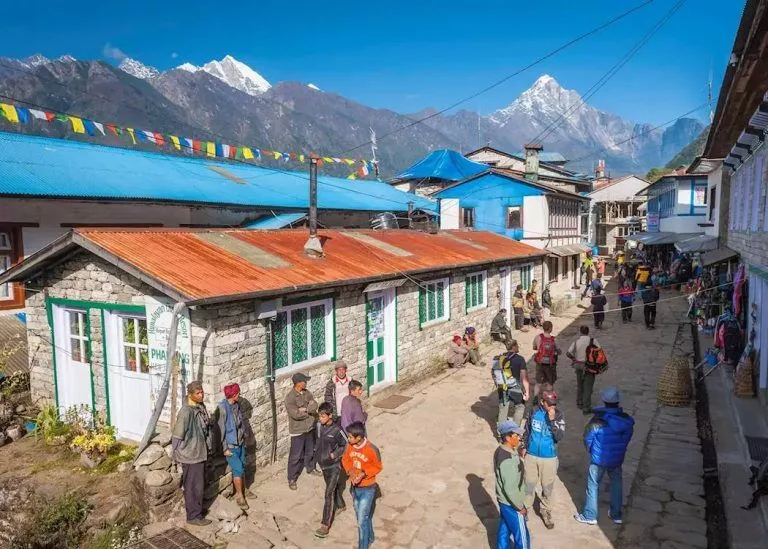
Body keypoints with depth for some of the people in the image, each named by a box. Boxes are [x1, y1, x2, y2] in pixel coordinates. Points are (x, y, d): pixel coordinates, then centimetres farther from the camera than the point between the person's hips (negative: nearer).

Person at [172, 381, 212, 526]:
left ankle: (197, 510, 36)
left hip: (200, 454, 8)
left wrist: (207, 447, 16)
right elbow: (177, 437, -20)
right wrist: (178, 456, -13)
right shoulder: (186, 412, -25)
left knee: (199, 485, 20)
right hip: (190, 456, -8)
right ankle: (193, 516, 19)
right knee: (194, 487, 5)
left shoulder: (200, 407, 2)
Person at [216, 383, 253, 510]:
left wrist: (247, 433, 24)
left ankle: (242, 491, 32)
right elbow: (221, 429, -18)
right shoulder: (222, 408, -21)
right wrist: (225, 448, -16)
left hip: (240, 443, 7)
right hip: (230, 445, -7)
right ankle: (239, 495, 13)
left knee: (241, 468, 15)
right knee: (238, 469, -5)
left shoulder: (237, 405, 1)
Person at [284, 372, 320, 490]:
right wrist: (309, 410, -17)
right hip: (297, 431, -6)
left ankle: (311, 468, 46)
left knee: (310, 451, 23)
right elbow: (296, 414, -30)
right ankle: (292, 479, 17)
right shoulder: (289, 398, -23)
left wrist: (304, 409, -25)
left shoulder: (307, 392, -2)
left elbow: (315, 406, -9)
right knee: (295, 456, 3)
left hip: (310, 427, 7)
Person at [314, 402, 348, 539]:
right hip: (323, 464, 7)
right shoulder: (319, 426, -4)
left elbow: (346, 446, -11)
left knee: (329, 494, -7)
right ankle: (340, 505, 50)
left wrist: (335, 454, -19)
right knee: (334, 488, 25)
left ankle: (325, 525, -4)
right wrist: (319, 456, 13)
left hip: (334, 466, -6)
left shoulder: (337, 430, -22)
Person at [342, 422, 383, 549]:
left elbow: (378, 467, -13)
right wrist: (350, 472, -14)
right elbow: (345, 460, 5)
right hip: (355, 487, 6)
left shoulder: (372, 450, -26)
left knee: (362, 521, -2)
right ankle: (370, 537, 46)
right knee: (362, 516, 23)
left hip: (367, 488, -6)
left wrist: (363, 474, -25)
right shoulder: (350, 446, -10)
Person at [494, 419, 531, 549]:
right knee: (522, 537, 9)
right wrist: (520, 507, -16)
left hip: (503, 500, 9)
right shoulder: (508, 460, -33)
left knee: (504, 530, 23)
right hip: (511, 504, -9)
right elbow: (510, 489, -28)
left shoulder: (500, 451, -3)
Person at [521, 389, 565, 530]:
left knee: (547, 487, 13)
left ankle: (546, 511, 35)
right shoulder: (534, 412, -9)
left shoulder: (559, 416, -15)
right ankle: (525, 509, 34)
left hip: (549, 458, -1)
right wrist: (524, 447, 10)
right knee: (529, 485, 14)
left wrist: (552, 420, -33)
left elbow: (559, 436, -24)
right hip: (531, 455, 1)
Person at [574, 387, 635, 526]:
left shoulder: (597, 421, -23)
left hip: (598, 459, -3)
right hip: (617, 459, 4)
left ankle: (590, 516, 22)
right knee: (616, 484, 24)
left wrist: (591, 452, 9)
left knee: (593, 486, 11)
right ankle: (616, 515, 34)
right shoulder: (627, 420, -12)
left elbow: (587, 439, -12)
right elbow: (627, 439, 0)